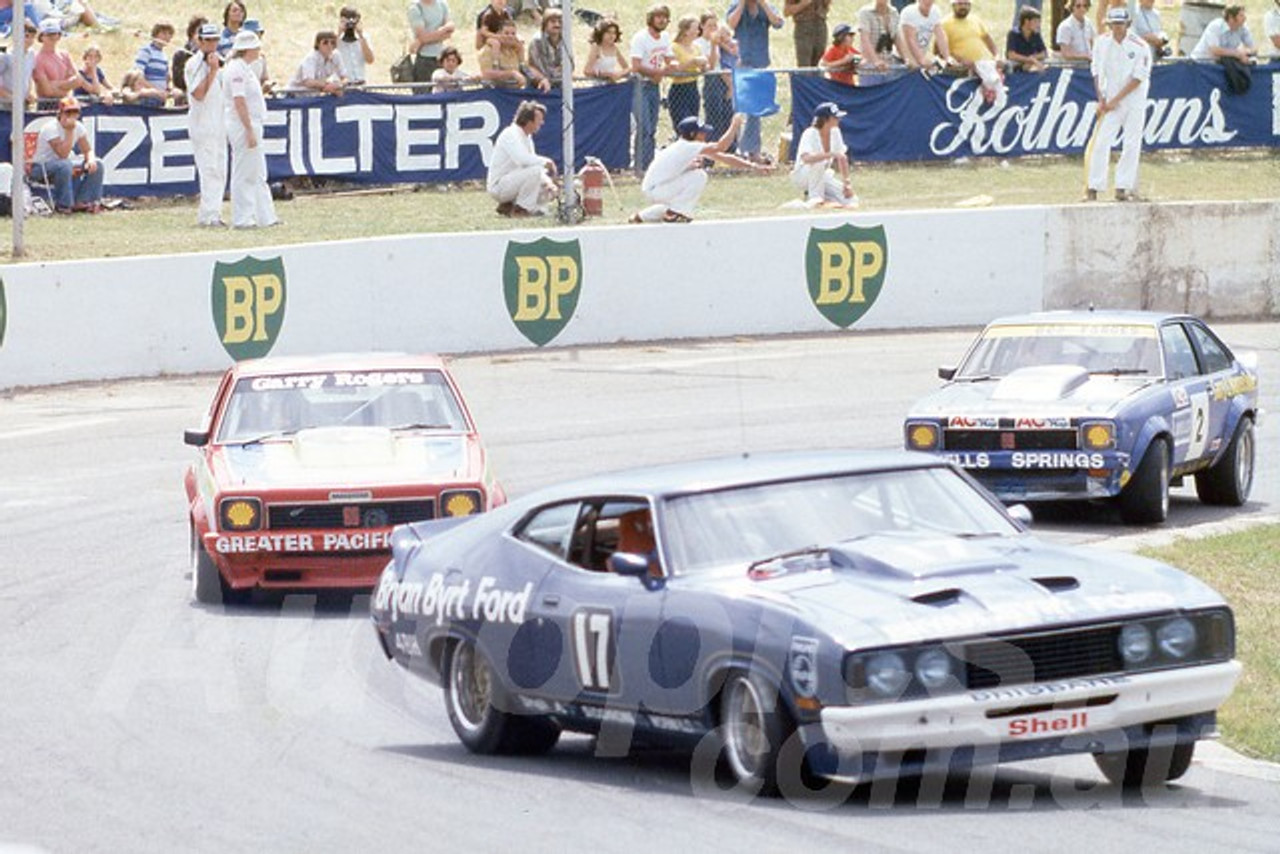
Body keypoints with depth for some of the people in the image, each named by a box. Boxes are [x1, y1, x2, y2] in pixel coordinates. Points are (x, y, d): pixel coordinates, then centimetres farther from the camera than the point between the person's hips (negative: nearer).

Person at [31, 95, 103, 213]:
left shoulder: (78, 127, -1)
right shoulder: (51, 128, -23)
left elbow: (88, 150, 3)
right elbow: (63, 154, -32)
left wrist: (91, 159, -21)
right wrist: (69, 131, -32)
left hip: (65, 162, 8)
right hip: (41, 167, -8)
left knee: (96, 165, -7)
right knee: (65, 166, -40)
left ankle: (81, 202, -9)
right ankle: (63, 205, -27)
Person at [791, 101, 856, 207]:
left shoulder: (835, 132, -5)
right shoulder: (810, 134, -24)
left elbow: (842, 158, -2)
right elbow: (806, 158, -42)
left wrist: (847, 182, -12)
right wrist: (831, 154, -52)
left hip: (822, 176, 6)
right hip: (801, 176, -6)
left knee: (851, 201, -11)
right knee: (818, 162, -39)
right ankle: (815, 197, -22)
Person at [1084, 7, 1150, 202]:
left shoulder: (1139, 47, -11)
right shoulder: (1101, 43, 0)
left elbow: (1138, 78, -13)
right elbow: (1097, 72, 7)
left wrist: (1116, 100, -15)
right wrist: (1101, 99, -4)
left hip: (1134, 100, -2)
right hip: (1110, 101, 2)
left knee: (1131, 145, -3)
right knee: (1100, 142, -7)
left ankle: (1123, 188, 3)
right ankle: (1093, 188, -5)